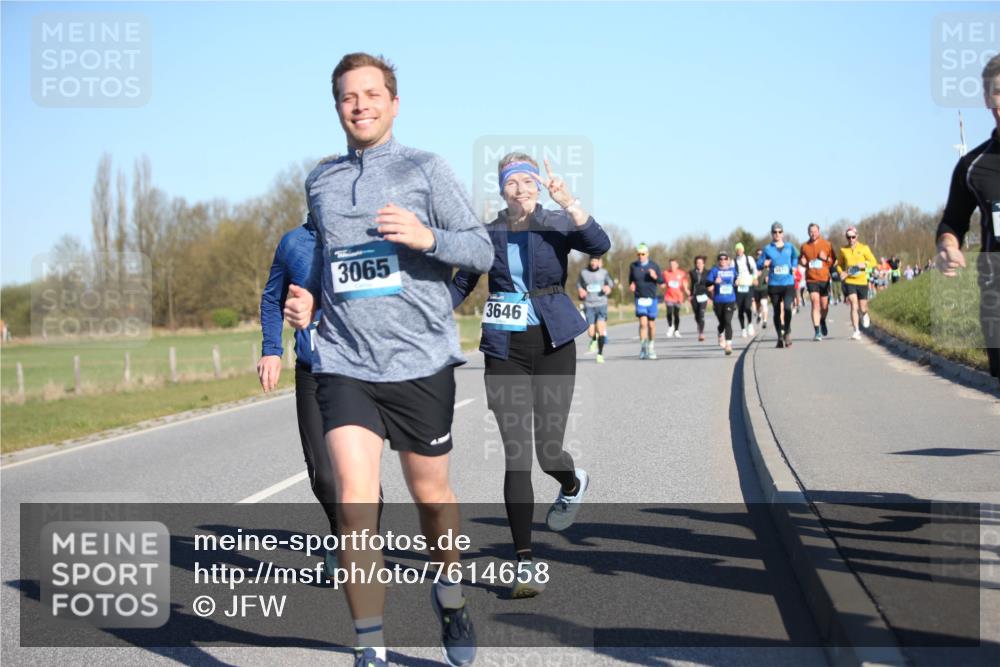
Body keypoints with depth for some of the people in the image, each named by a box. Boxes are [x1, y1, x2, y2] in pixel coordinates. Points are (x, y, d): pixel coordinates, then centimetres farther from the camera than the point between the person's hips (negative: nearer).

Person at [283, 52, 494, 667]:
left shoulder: (426, 170, 1)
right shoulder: (320, 182, 12)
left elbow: (482, 250, -2)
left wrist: (428, 237, -21)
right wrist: (307, 302, 7)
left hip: (420, 361, -1)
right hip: (344, 363, 2)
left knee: (430, 494, 13)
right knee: (355, 503, -13)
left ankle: (451, 594, 42)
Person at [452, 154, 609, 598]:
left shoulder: (557, 224, -1)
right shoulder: (487, 235, 4)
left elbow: (599, 246, -20)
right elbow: (461, 286, 14)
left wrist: (568, 202, -31)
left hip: (553, 344, -1)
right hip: (504, 349, 1)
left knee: (547, 451, -2)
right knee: (516, 455, -5)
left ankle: (573, 484, 38)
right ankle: (525, 562, 0)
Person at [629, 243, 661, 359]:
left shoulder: (654, 266, 0)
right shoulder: (633, 266, 3)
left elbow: (661, 281, 3)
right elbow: (631, 280, 16)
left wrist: (655, 277, -18)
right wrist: (631, 285, -6)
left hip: (652, 298, 1)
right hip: (639, 298, 0)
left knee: (651, 324, 7)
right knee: (643, 323, -15)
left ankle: (651, 347, 25)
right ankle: (643, 348, -11)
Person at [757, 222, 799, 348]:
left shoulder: (790, 247, 7)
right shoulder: (767, 249, 4)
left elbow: (795, 257, 26)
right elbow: (759, 264, 5)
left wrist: (794, 266, 9)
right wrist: (764, 264, -16)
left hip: (788, 283, -1)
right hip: (774, 284, 1)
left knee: (787, 307, -20)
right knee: (777, 312, 6)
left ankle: (787, 332, 3)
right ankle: (780, 337, 20)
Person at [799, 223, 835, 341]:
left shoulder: (827, 245, 2)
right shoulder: (804, 246, 5)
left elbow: (833, 261, 6)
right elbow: (801, 261, 19)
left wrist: (826, 258, -14)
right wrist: (803, 262, -4)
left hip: (824, 279, 1)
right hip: (811, 279, -1)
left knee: (824, 305, 9)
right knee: (815, 304, -13)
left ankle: (823, 322, 41)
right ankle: (817, 332, -13)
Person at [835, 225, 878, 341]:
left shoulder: (864, 248, 1)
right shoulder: (843, 250, 4)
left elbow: (873, 262, 3)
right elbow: (839, 264, 16)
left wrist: (864, 264, -16)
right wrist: (841, 272, -4)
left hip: (862, 282, 0)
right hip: (849, 281, 0)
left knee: (862, 308, 7)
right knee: (854, 306, -14)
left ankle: (864, 314, 46)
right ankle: (856, 331, -13)